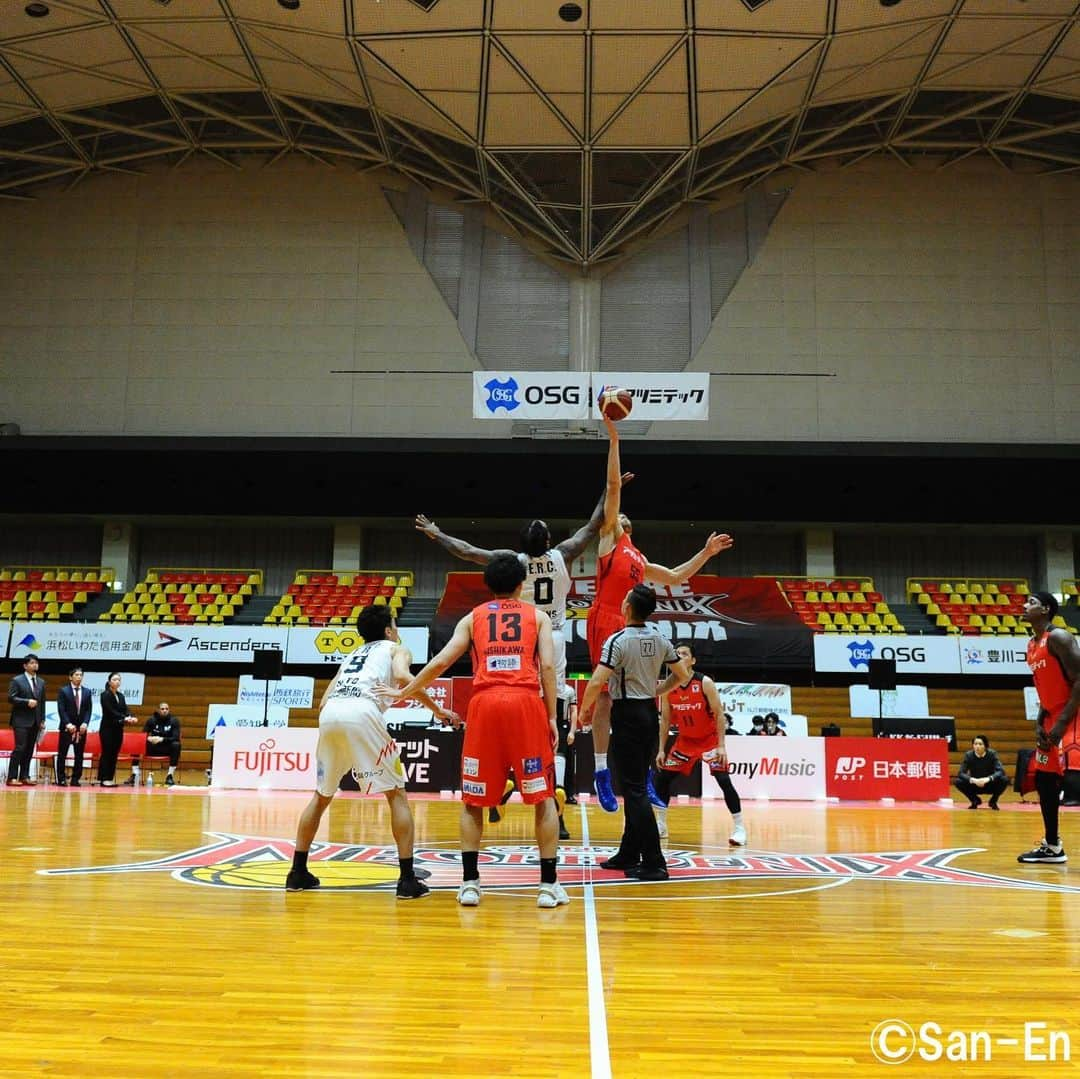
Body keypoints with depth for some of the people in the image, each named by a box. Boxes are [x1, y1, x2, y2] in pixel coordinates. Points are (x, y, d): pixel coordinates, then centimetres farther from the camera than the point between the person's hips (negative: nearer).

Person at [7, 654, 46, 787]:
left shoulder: (41, 682, 14)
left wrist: (42, 720, 9)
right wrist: (27, 702, -19)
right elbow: (10, 698, -9)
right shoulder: (17, 680, -2)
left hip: (35, 721, 5)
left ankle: (24, 777, 10)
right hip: (21, 720, -5)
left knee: (29, 750, 6)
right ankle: (12, 778, -7)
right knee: (20, 748, -11)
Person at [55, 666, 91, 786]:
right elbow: (61, 709, -6)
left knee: (79, 755, 3)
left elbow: (89, 710, 6)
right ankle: (61, 779, 6)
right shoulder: (63, 691, 1)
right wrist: (68, 724, -15)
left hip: (81, 728, 3)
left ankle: (76, 779, 7)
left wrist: (85, 723, -10)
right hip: (67, 727, -3)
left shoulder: (87, 692, 10)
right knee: (62, 754, 0)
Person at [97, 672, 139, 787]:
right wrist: (124, 718, -26)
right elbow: (110, 711, -17)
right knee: (107, 753, -5)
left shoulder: (121, 696, 14)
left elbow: (125, 709, 5)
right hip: (108, 727, -6)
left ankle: (111, 778, 9)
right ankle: (104, 779, -1)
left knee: (115, 754, 6)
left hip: (118, 728, 6)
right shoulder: (105, 695, -6)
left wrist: (130, 717, -16)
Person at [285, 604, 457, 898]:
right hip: (362, 712, -5)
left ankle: (298, 872, 26)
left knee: (322, 795, 24)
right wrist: (437, 710, 5)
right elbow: (402, 676, -1)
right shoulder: (397, 649, 23)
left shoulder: (350, 656, 37)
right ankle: (407, 879, 1)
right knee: (396, 794, 6)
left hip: (329, 714, 5)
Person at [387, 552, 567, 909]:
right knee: (544, 798, 9)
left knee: (473, 800, 13)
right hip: (526, 704, -1)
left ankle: (470, 883, 9)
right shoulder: (537, 615, 15)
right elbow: (548, 667, 2)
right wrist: (552, 717, 4)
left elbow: (440, 662, 9)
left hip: (484, 704, 1)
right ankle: (549, 885, 7)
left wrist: (404, 692, 19)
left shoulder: (472, 618, 18)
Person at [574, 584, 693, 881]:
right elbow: (683, 675, 12)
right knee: (635, 786, 16)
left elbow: (597, 682, -22)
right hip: (649, 712, 7)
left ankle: (654, 863, -5)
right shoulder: (660, 639, 4)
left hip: (627, 714, -7)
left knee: (635, 790, -4)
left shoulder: (618, 640, -16)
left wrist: (584, 710, -6)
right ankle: (628, 854, 25)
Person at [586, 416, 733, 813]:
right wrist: (613, 439, -2)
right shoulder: (609, 537, 10)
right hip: (604, 622, -7)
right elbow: (613, 487, 3)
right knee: (606, 694, -8)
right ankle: (601, 772, -4)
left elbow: (676, 577, 35)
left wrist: (705, 553, 30)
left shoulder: (640, 559, 27)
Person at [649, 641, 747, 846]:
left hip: (709, 740, -4)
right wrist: (661, 749, 0)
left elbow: (719, 714, -15)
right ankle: (660, 825, 18)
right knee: (662, 778, 3)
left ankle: (739, 827, -2)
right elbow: (665, 720, 3)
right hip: (685, 741, 5)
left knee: (724, 781, -15)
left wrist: (721, 746, -20)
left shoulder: (705, 683, -19)